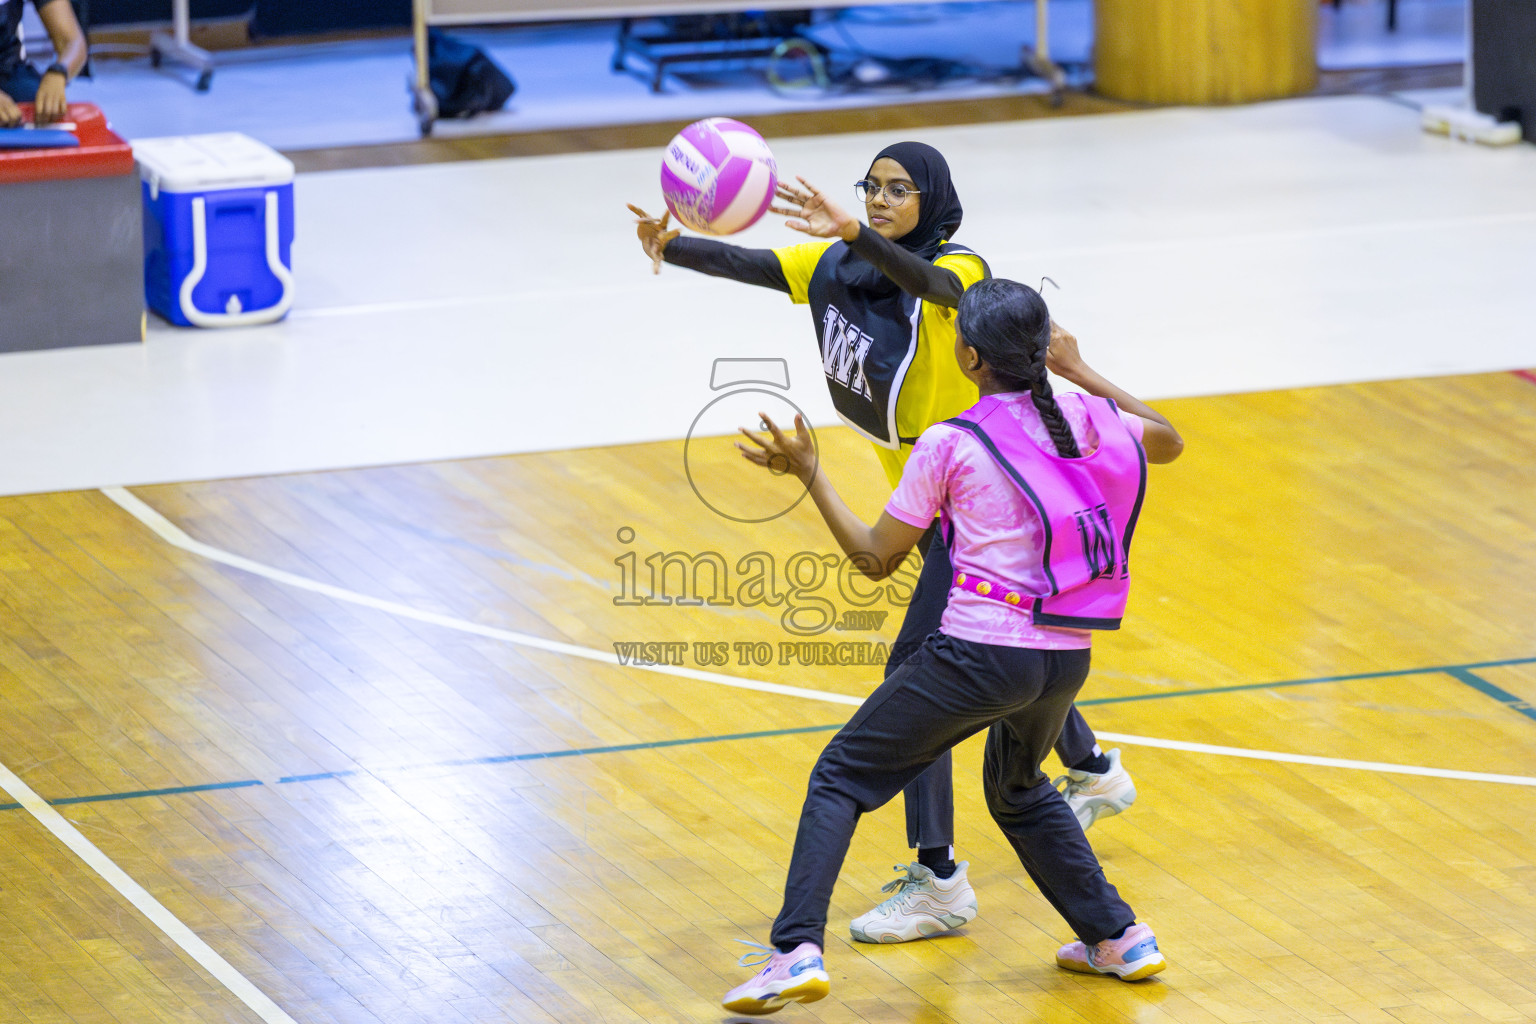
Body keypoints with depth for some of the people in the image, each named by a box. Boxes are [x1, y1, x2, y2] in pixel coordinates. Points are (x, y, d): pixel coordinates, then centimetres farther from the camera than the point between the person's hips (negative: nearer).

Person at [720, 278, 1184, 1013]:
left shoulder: (949, 445, -8)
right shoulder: (1086, 418, 4)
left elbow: (874, 559, 0)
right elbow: (1169, 442, 25)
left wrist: (808, 472, 7)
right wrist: (1081, 373, 31)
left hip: (981, 653, -5)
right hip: (1067, 660, 6)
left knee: (840, 777, 7)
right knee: (1018, 791, 34)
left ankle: (796, 952, -7)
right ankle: (1117, 938, 30)